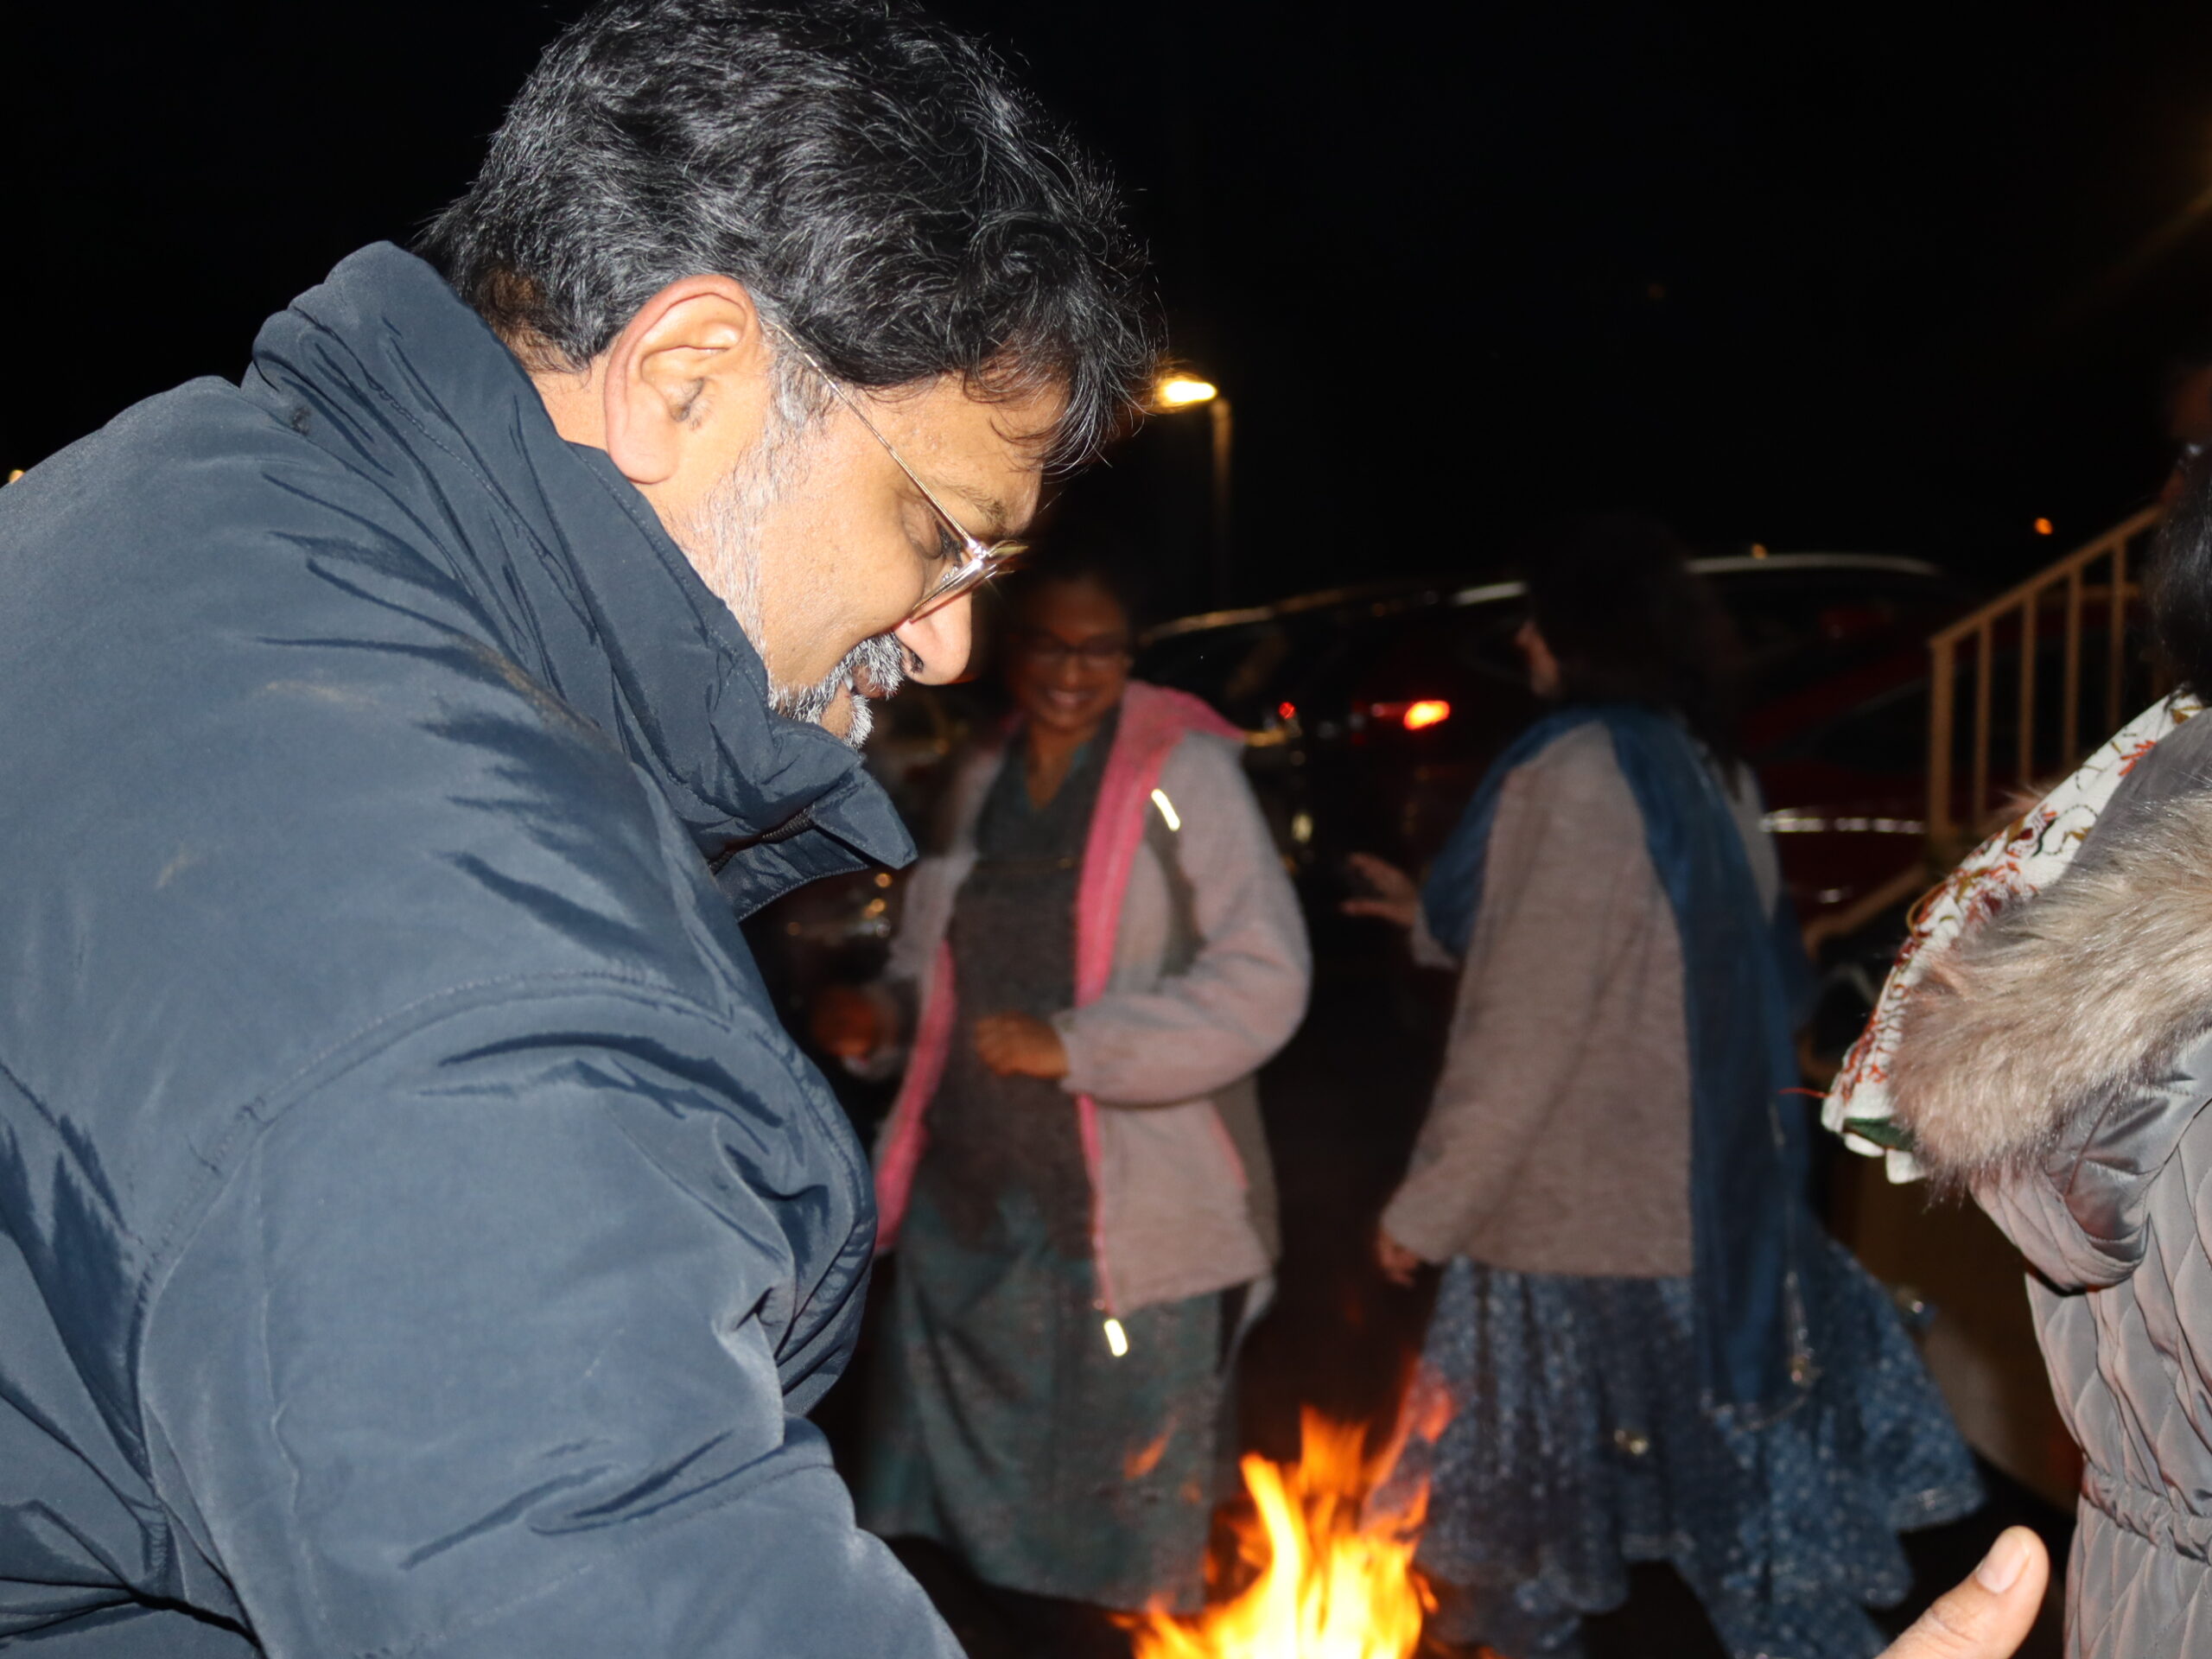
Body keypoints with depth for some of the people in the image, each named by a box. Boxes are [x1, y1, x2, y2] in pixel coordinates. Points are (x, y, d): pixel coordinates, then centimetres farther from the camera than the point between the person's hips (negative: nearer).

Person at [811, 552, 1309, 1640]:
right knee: (972, 1496, 17)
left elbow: (1263, 978, -15)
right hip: (966, 1204, 6)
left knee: (1123, 1511, 6)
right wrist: (882, 1014, 2)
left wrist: (1073, 1044, -21)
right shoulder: (978, 783, 10)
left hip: (1124, 1219, -6)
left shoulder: (1185, 774, -8)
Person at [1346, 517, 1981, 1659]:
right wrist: (1440, 920, 26)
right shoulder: (1709, 768, 6)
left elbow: (1527, 1035, -21)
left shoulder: (1576, 775, -20)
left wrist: (1426, 1208, -12)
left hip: (1581, 1210, -8)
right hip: (1709, 1192, 8)